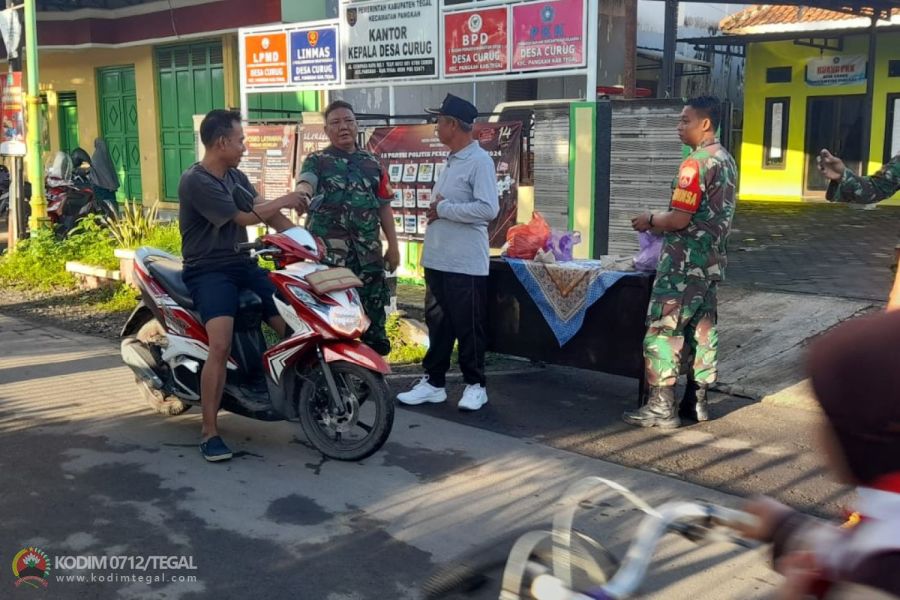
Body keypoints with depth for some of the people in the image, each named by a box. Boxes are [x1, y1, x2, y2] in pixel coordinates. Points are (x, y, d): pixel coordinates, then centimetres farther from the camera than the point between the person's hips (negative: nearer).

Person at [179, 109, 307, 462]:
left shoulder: (236, 177, 13)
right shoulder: (195, 182, -13)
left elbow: (268, 214, 7)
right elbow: (245, 217, -13)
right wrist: (284, 201, -2)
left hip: (243, 265, 8)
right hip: (208, 272, -8)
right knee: (221, 345, -27)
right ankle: (209, 432, -16)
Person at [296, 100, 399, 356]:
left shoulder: (373, 163, 15)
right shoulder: (317, 161, 4)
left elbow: (384, 207, 16)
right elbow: (305, 183, -19)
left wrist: (393, 246, 12)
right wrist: (300, 195, -44)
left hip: (368, 251, 4)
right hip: (327, 250, -4)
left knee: (373, 310, 7)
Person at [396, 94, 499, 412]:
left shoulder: (479, 161, -12)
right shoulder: (451, 161, 17)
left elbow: (488, 209, -21)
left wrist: (443, 209, -14)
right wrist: (436, 210, -1)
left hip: (465, 264, -9)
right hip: (437, 260, 9)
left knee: (468, 327, 2)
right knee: (437, 323, 12)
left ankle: (475, 385, 14)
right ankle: (433, 382, 21)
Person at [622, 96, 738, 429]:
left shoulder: (697, 163, -17)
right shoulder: (726, 161, 13)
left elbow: (680, 219, -22)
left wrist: (650, 221, -4)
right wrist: (660, 223, 15)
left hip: (684, 263, -9)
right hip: (710, 261, 10)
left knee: (662, 331, -5)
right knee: (702, 329, 12)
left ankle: (662, 407, -2)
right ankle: (697, 401, 19)